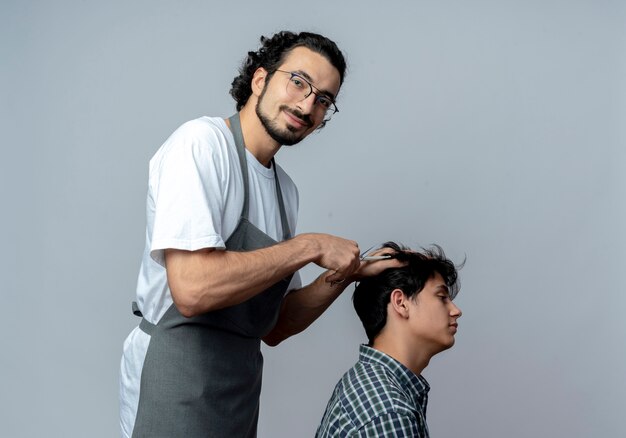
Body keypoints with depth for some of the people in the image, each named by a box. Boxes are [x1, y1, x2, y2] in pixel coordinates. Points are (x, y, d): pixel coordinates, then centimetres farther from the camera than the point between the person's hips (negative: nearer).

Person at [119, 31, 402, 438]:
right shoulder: (203, 141, -14)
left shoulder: (286, 189, 9)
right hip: (176, 383, -8)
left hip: (240, 385, 8)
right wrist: (311, 246, -18)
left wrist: (344, 274, -3)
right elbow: (192, 288, -27)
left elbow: (273, 326, 11)